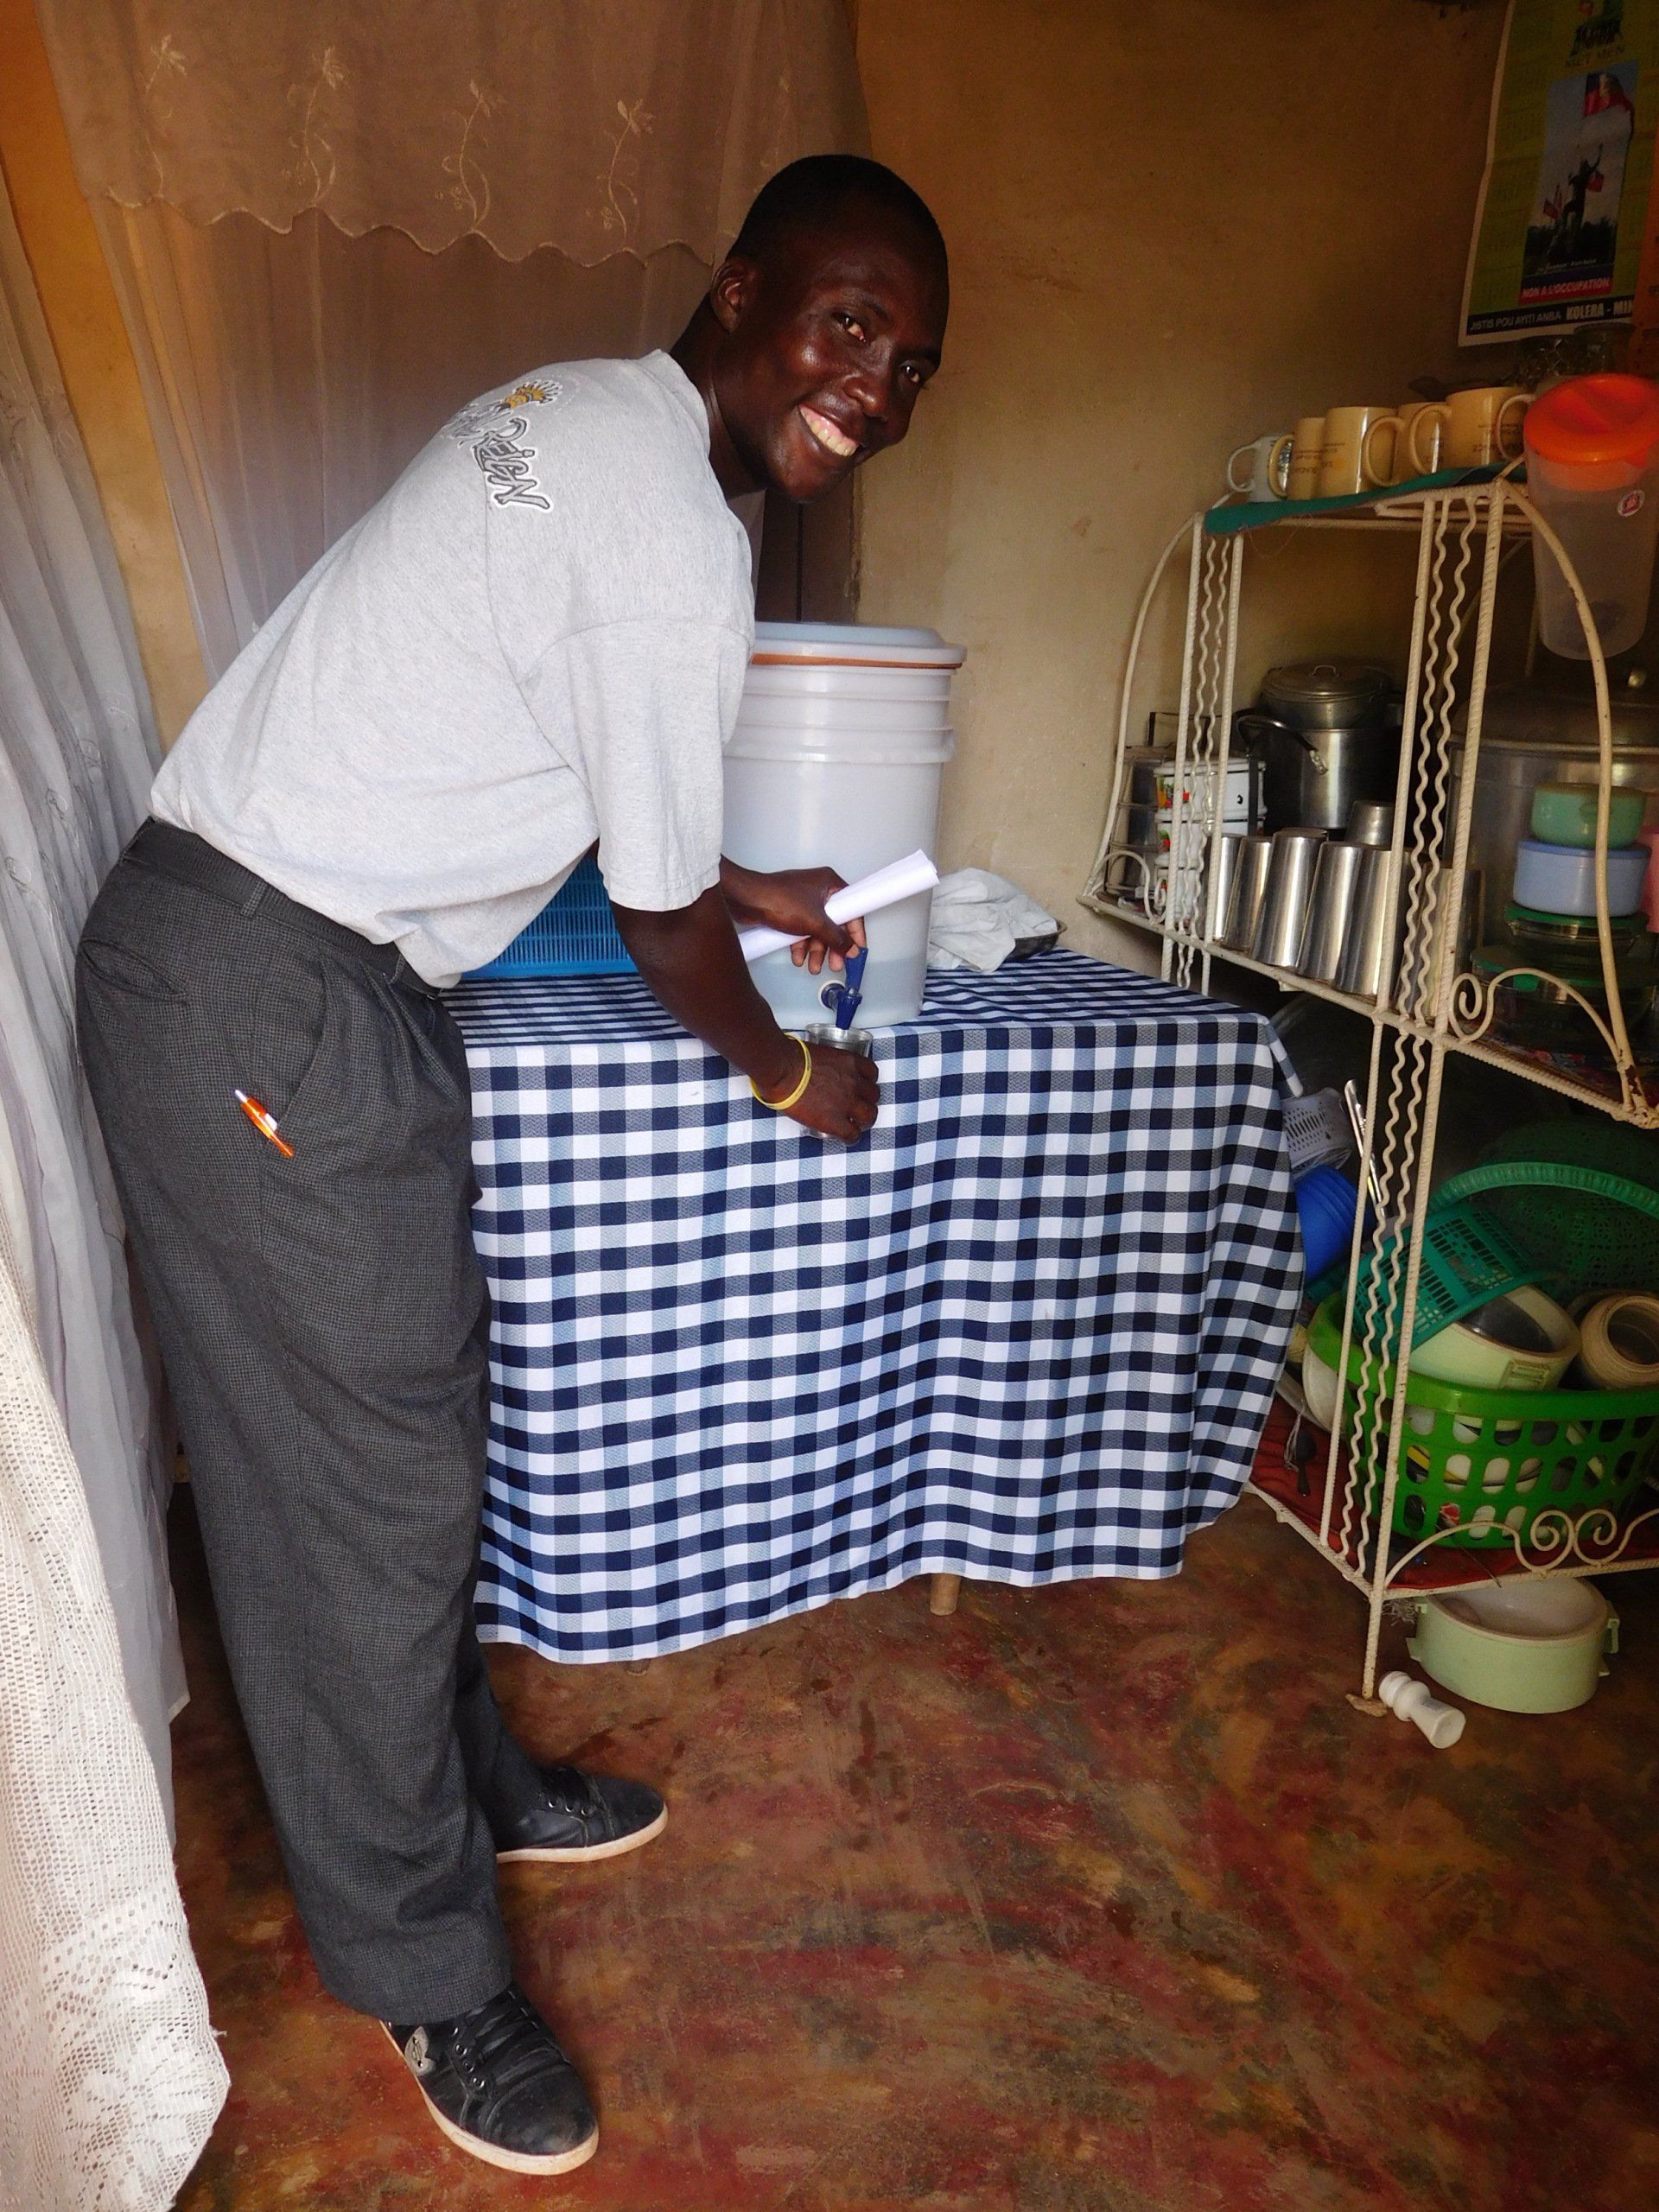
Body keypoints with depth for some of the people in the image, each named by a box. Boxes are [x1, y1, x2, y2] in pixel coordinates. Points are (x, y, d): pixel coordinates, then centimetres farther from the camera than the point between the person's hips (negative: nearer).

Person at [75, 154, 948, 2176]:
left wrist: (745, 888, 32)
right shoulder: (675, 539, -17)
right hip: (274, 1010, -10)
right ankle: (428, 1973, 23)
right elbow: (663, 921, -11)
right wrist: (790, 1075, 8)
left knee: (408, 1415, 19)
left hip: (289, 964, 10)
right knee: (368, 1489, 1)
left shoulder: (585, 415, 16)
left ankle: (466, 1785, 40)